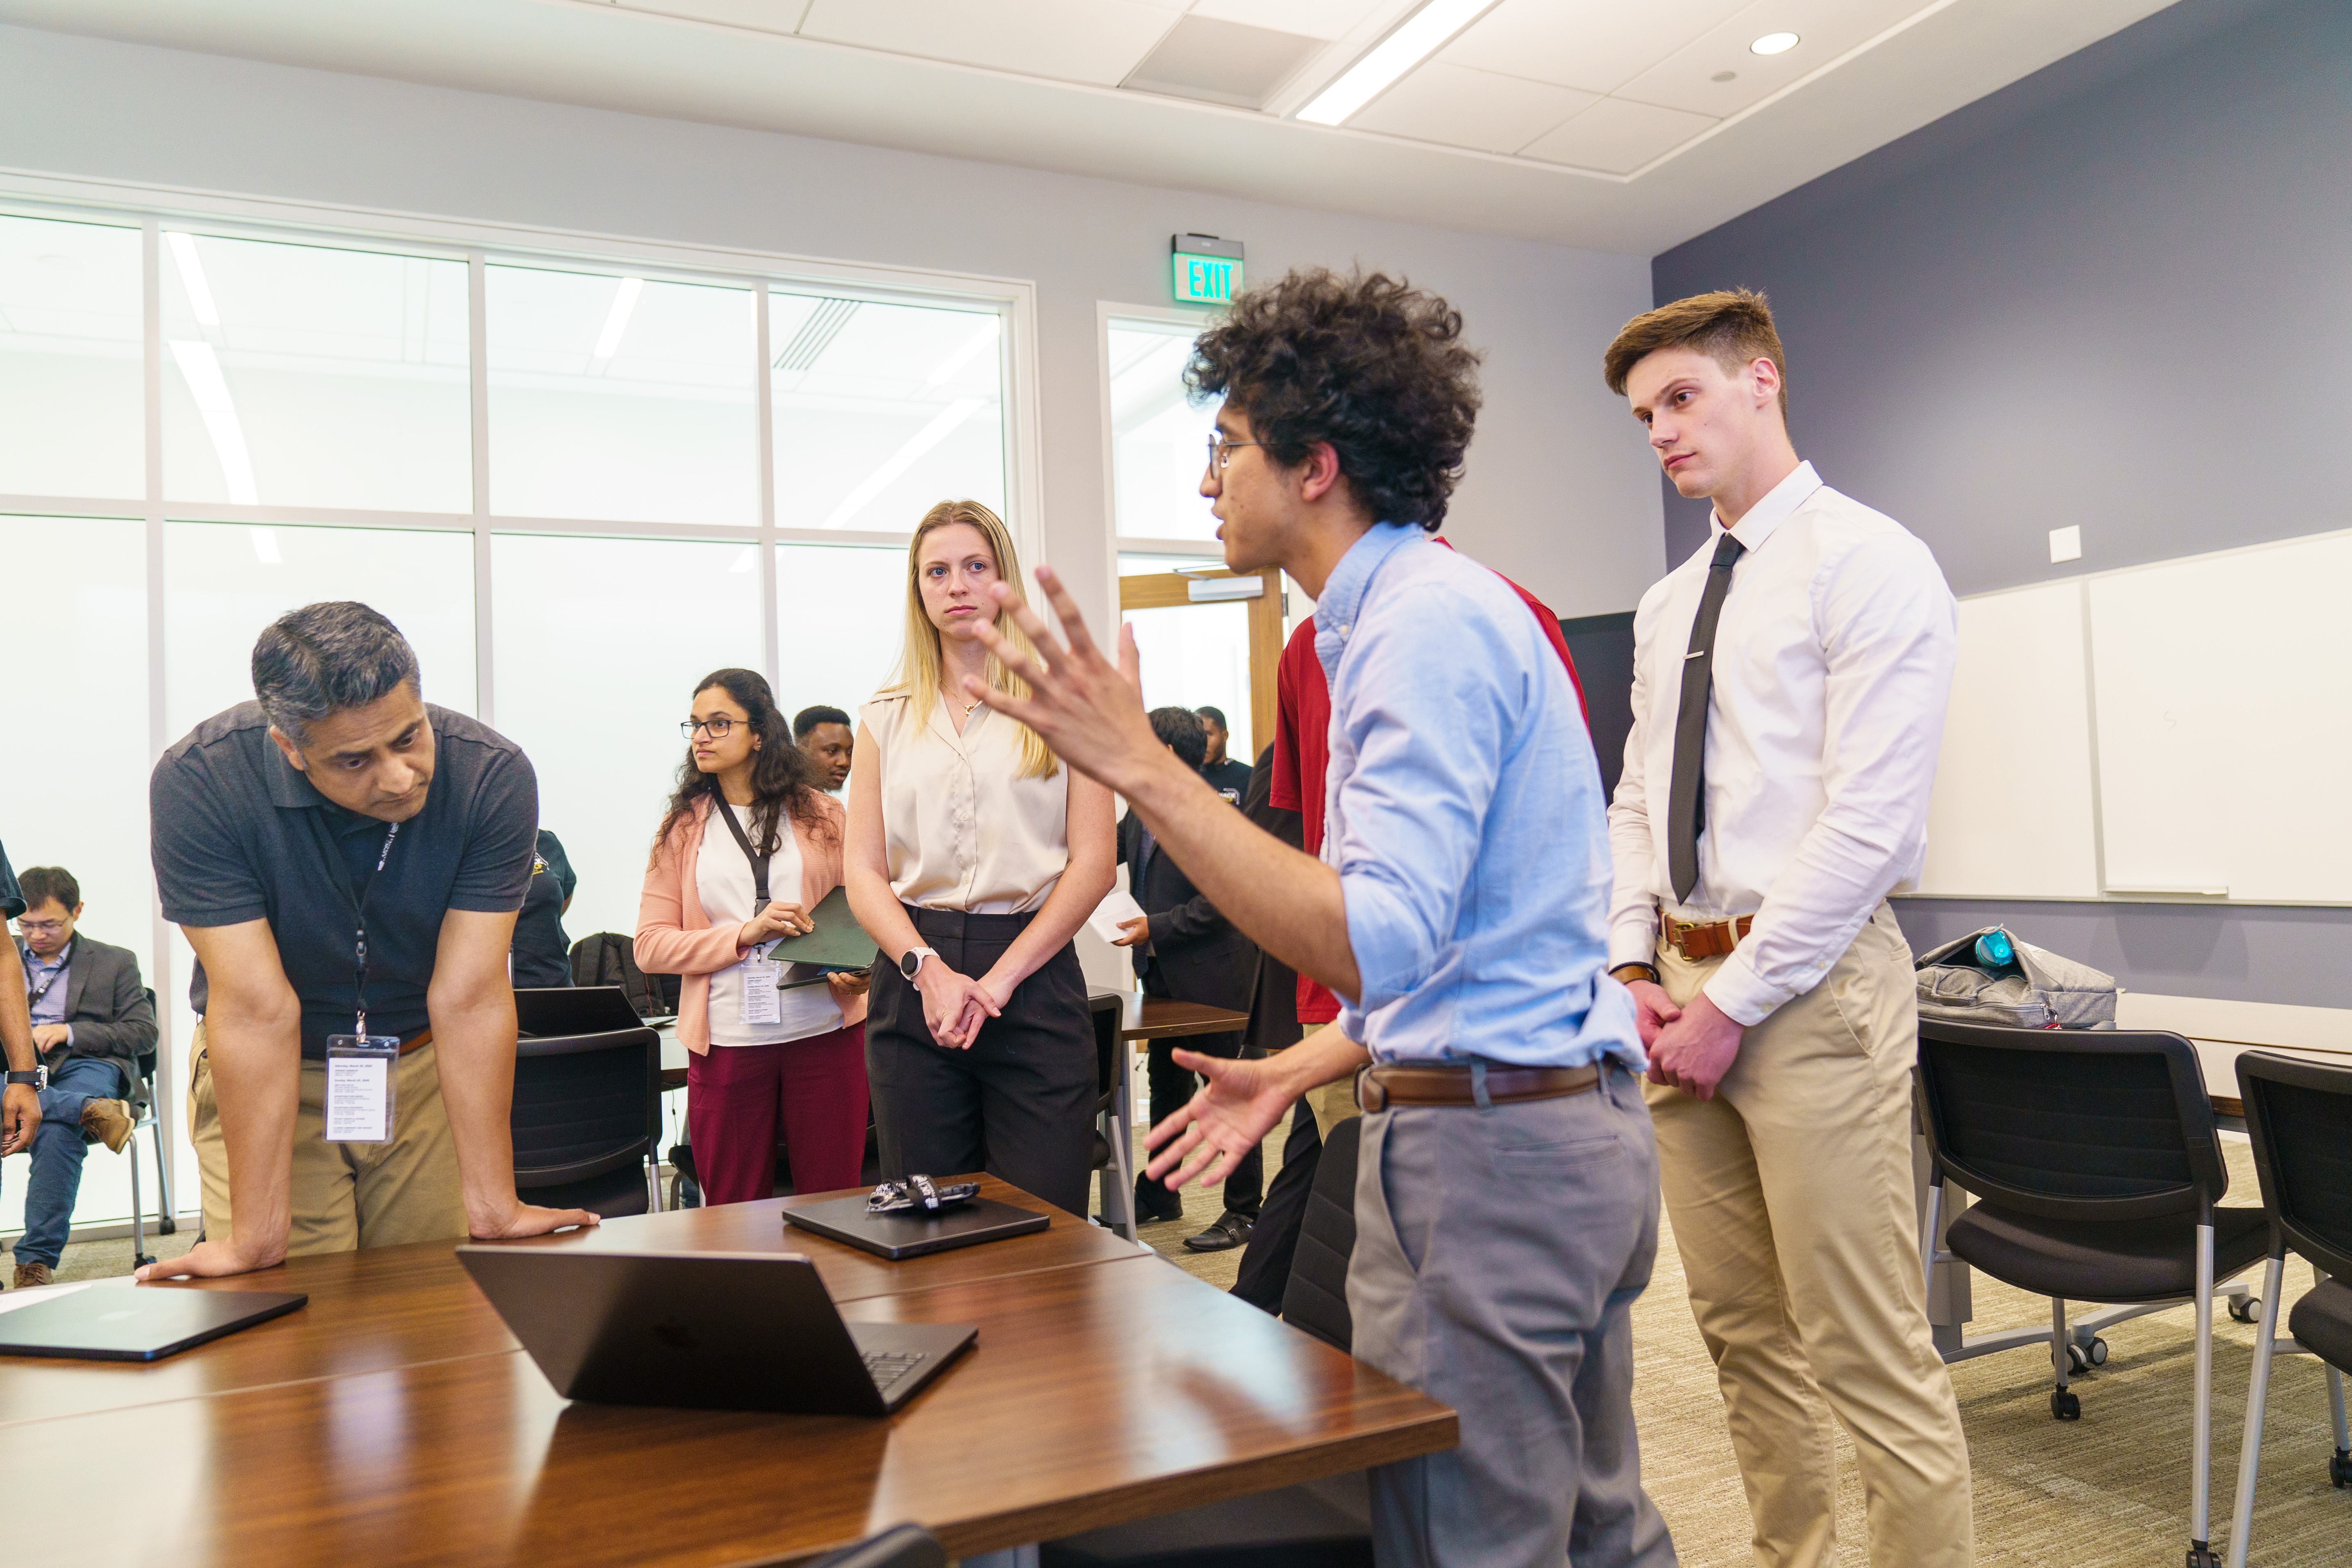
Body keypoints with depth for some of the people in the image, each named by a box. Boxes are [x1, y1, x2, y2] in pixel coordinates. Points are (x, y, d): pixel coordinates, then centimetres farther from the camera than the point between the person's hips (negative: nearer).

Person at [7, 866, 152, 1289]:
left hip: (84, 1065, -3)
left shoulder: (115, 962, 17)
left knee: (58, 1131, -36)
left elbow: (143, 1033, 8)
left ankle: (37, 1261, -36)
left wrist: (69, 1031, -6)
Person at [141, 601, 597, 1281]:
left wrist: (493, 1205, -23)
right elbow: (257, 1008, -27)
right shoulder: (199, 781, -26)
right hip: (267, 1076, -1)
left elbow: (469, 997, -22)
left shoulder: (492, 775, -24)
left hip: (427, 1066, 1)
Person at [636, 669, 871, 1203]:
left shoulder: (821, 813, 9)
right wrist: (745, 934, -11)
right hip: (726, 1042, 1)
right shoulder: (681, 828, 10)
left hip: (825, 1033, -1)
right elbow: (650, 947, 3)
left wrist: (859, 972, -8)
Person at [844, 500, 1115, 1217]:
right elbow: (863, 873, 7)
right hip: (913, 982, 2)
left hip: (1035, 977, -2)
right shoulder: (887, 718, 13)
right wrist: (928, 970, -10)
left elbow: (1094, 862, -1)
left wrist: (1000, 978, -9)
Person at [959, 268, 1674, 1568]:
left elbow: (1379, 942, -28)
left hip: (1482, 1155, -11)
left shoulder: (1429, 623, -17)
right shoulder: (1420, 610, 16)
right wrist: (1296, 1072, 16)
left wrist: (1143, 768, -27)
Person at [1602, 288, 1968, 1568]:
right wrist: (1632, 969, 3)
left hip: (1808, 986, -7)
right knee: (1740, 1329, 15)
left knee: (1866, 1352, -1)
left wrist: (1732, 1001, -15)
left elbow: (1869, 822, -15)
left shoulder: (1867, 564, -7)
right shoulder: (1669, 605, 17)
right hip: (1684, 987, 7)